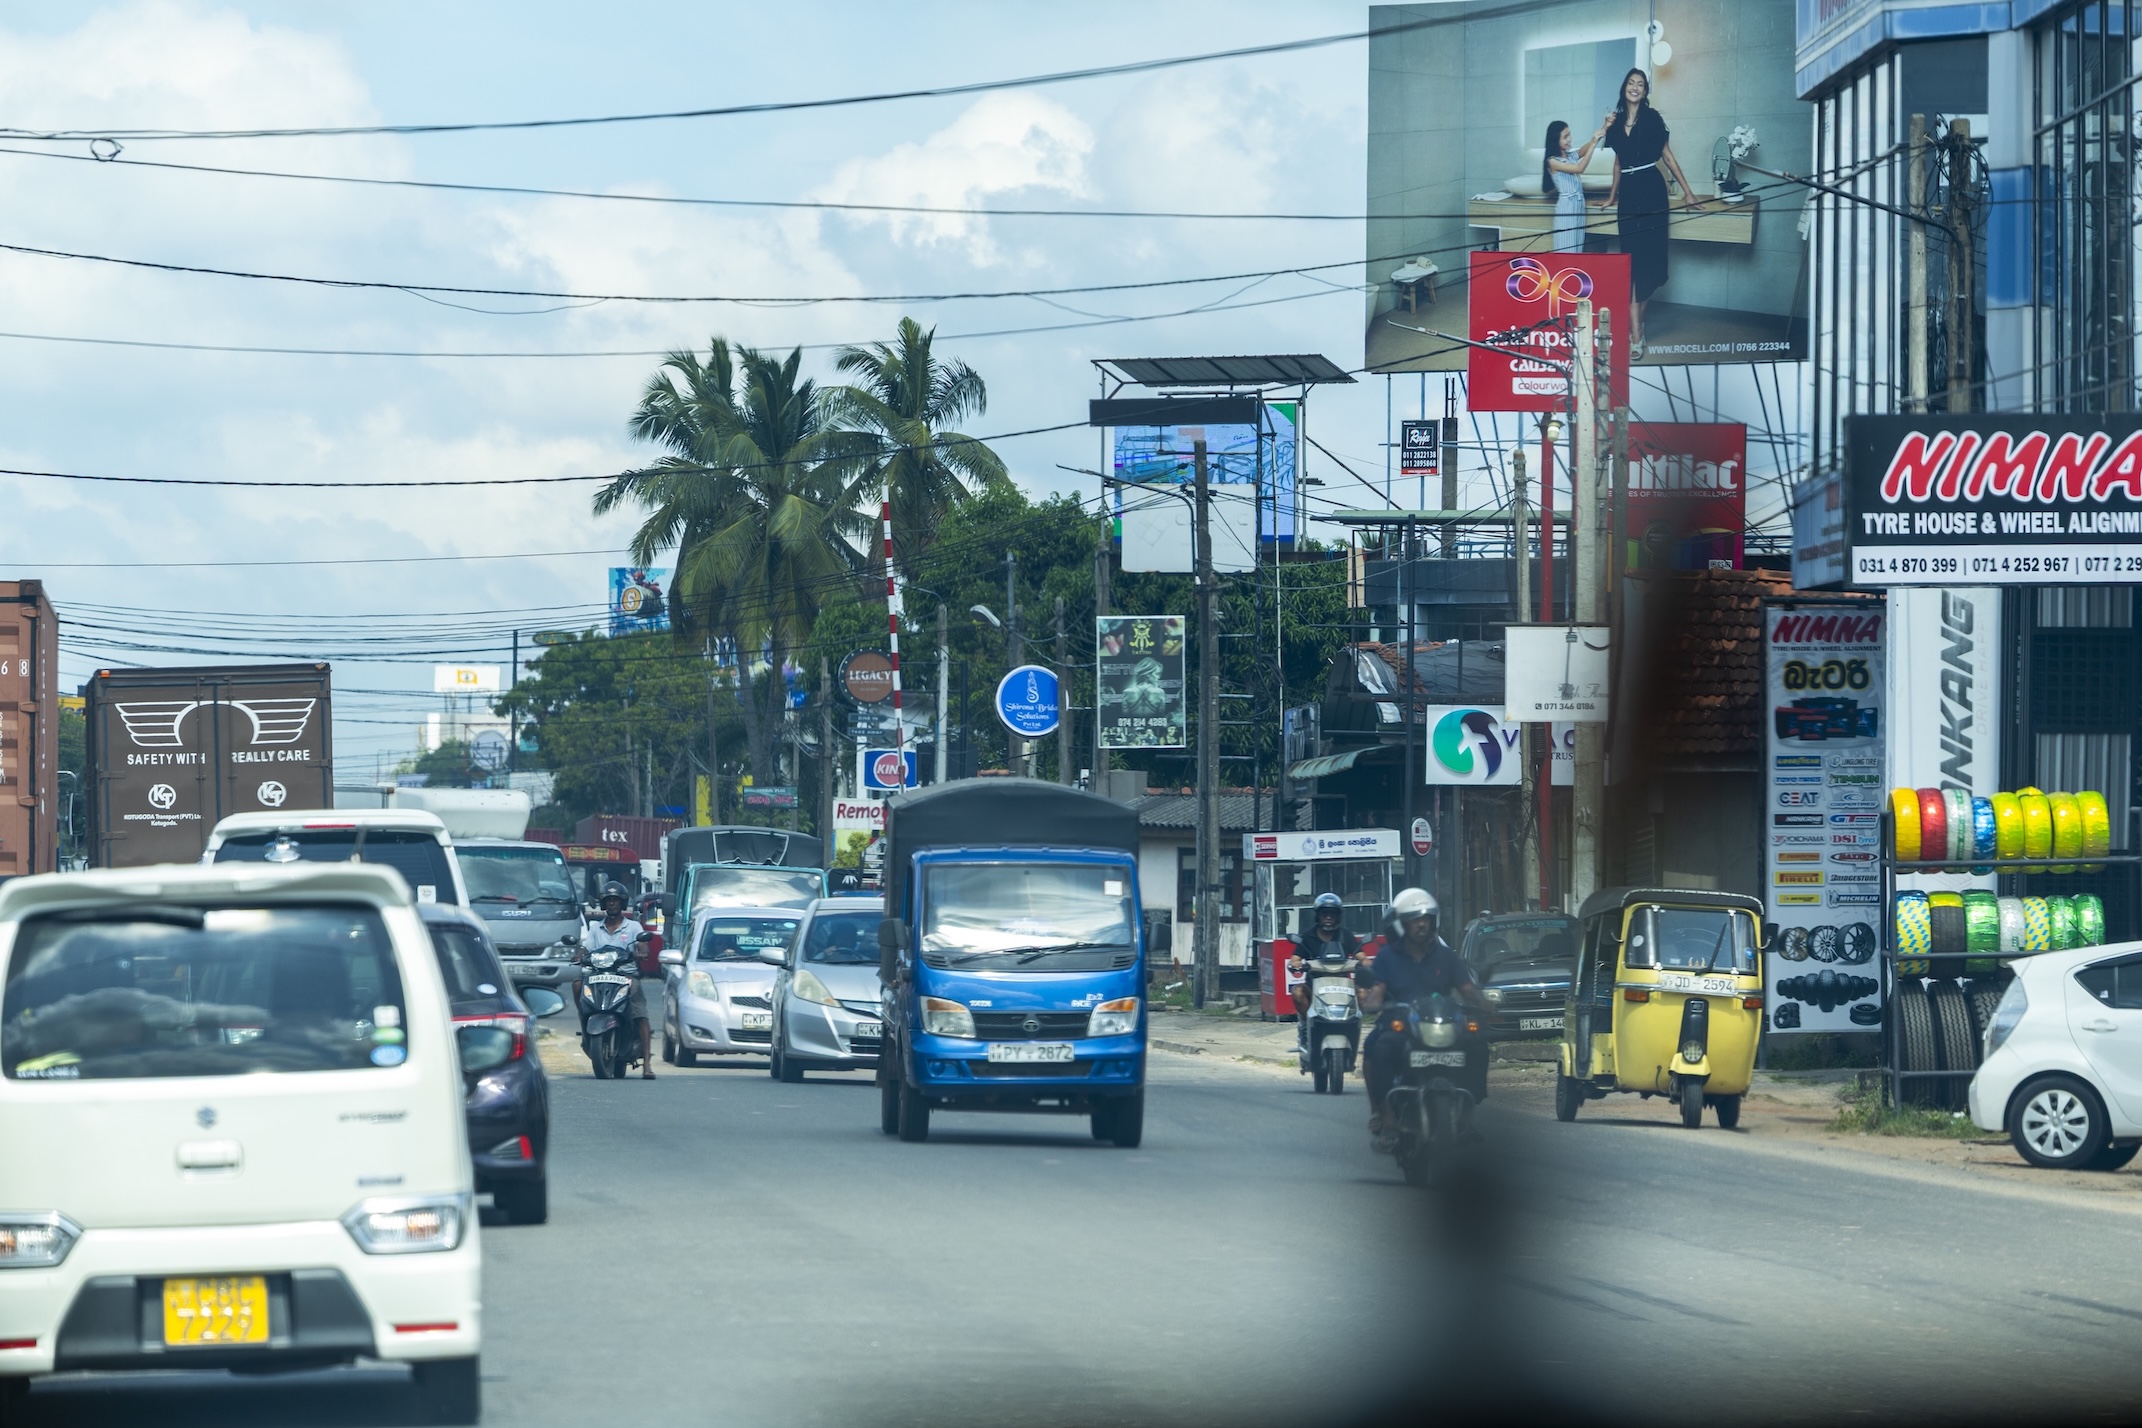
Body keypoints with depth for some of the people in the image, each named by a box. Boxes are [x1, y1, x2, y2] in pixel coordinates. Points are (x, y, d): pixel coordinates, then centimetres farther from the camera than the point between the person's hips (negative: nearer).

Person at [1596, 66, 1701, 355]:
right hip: (1628, 193, 3)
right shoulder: (1617, 120, 9)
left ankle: (1637, 320, 16)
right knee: (1632, 260, -2)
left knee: (1649, 257, -1)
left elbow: (1667, 156, 2)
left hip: (1651, 191, -3)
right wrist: (1612, 196, 28)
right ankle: (1635, 334, -7)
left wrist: (1687, 191, 2)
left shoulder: (1652, 118, -1)